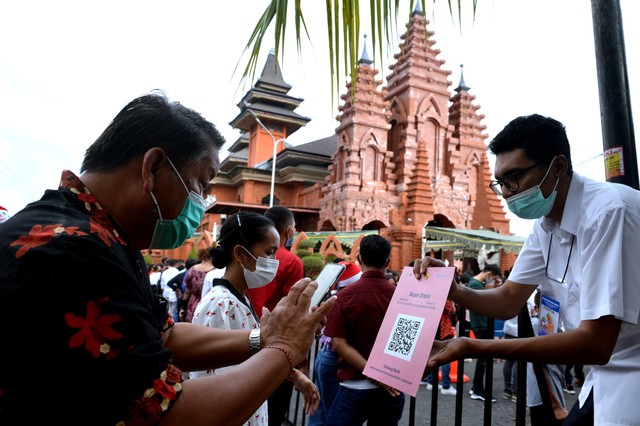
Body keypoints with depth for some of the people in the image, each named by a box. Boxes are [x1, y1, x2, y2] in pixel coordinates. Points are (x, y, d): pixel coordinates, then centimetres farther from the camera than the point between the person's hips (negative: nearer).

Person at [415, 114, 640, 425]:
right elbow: (509, 301, 4)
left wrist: (474, 348, -31)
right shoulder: (545, 224, 0)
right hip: (607, 376, 7)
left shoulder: (609, 212, -26)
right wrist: (451, 290, -15)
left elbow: (595, 344, -29)